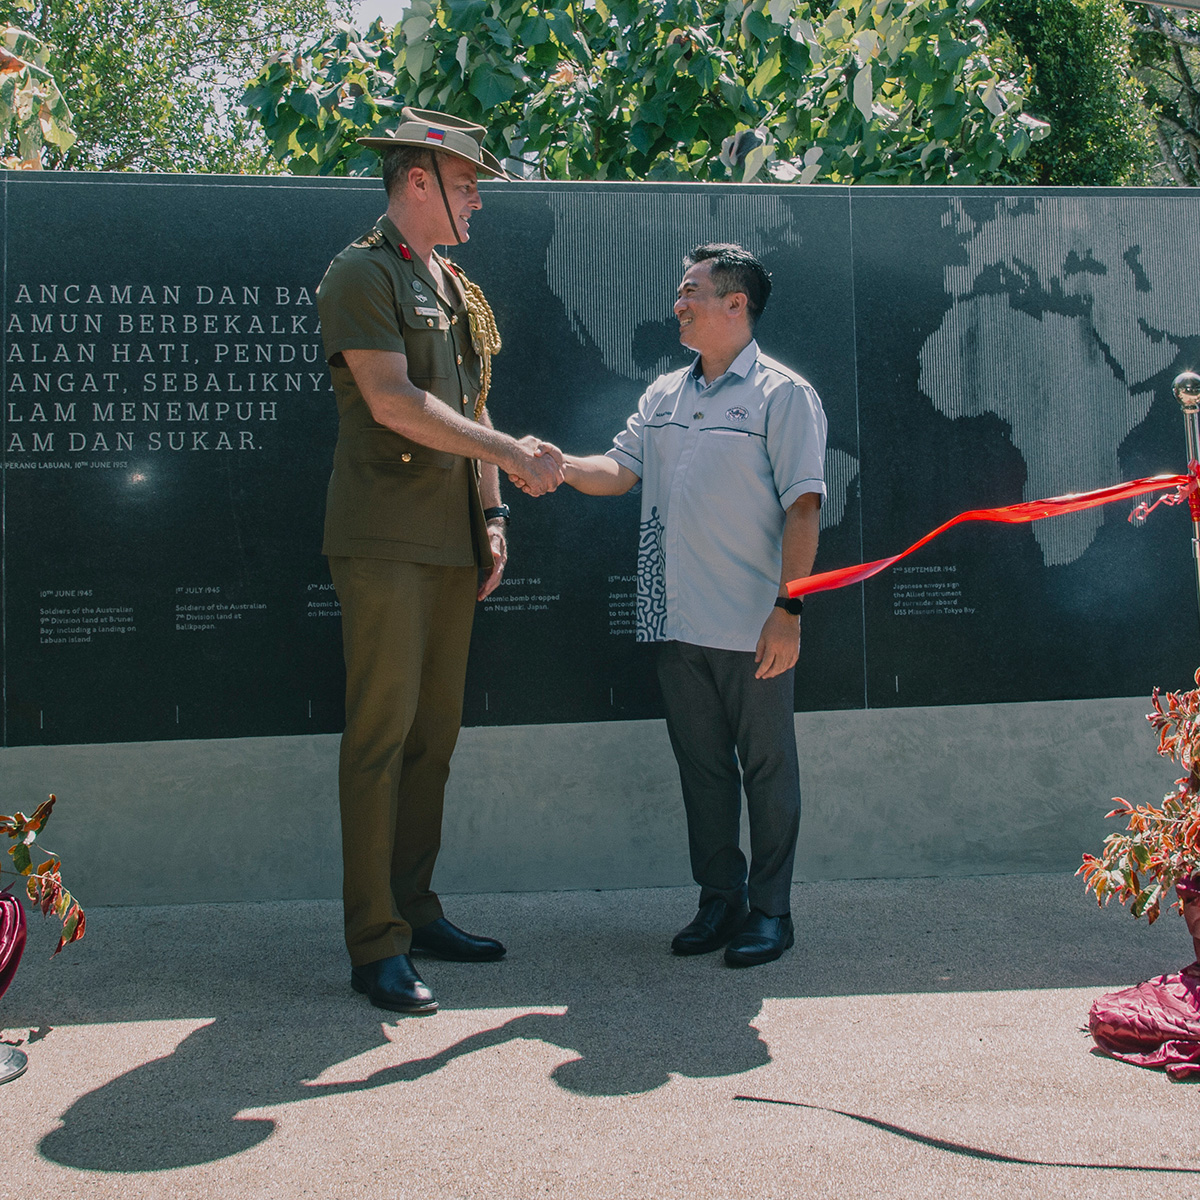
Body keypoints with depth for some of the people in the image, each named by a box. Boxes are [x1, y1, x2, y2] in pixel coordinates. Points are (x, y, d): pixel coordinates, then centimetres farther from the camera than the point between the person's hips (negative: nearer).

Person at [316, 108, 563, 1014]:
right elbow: (393, 403, -16)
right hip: (384, 540, -8)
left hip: (452, 541, 8)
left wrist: (491, 514, 12)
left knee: (435, 733, 11)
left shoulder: (459, 290, 20)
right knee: (382, 735, -6)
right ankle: (375, 945, 1)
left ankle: (415, 911, 21)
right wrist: (511, 455, -14)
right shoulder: (361, 275, -6)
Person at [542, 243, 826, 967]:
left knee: (766, 769, 5)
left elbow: (803, 507, -10)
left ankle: (771, 910, 16)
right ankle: (721, 900, 25)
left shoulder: (783, 395, -4)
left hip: (755, 629, -6)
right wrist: (560, 467, -14)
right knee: (701, 765, 13)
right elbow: (619, 469, 7)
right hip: (679, 622, 6)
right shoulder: (663, 396, 15)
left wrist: (789, 608, -17)